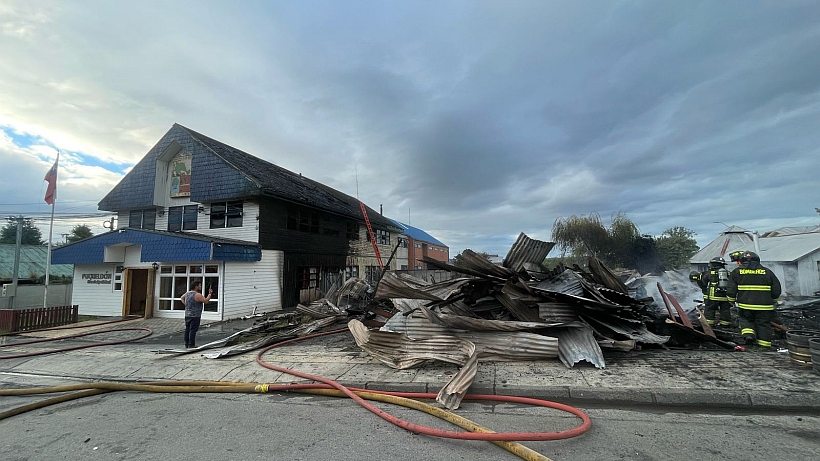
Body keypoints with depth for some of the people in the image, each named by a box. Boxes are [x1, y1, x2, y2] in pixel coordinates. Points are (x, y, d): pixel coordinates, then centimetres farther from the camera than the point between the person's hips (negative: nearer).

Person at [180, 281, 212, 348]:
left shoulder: (187, 293, 9)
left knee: (187, 330, 11)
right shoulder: (197, 295, -17)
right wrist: (210, 293, -5)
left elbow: (181, 298, 27)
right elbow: (206, 300, -17)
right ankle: (191, 345, -2)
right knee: (193, 330, -4)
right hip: (195, 316, -8)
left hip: (187, 315, 8)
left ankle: (186, 344, 17)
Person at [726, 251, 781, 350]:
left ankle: (748, 333, -5)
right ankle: (764, 345, 16)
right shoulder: (767, 272, 6)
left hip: (745, 305, -1)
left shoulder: (736, 272, 1)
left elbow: (731, 290, 0)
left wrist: (732, 300, 16)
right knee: (763, 324, 11)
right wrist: (772, 300, 26)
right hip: (764, 306, 1)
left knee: (745, 319, 19)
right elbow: (776, 290, 10)